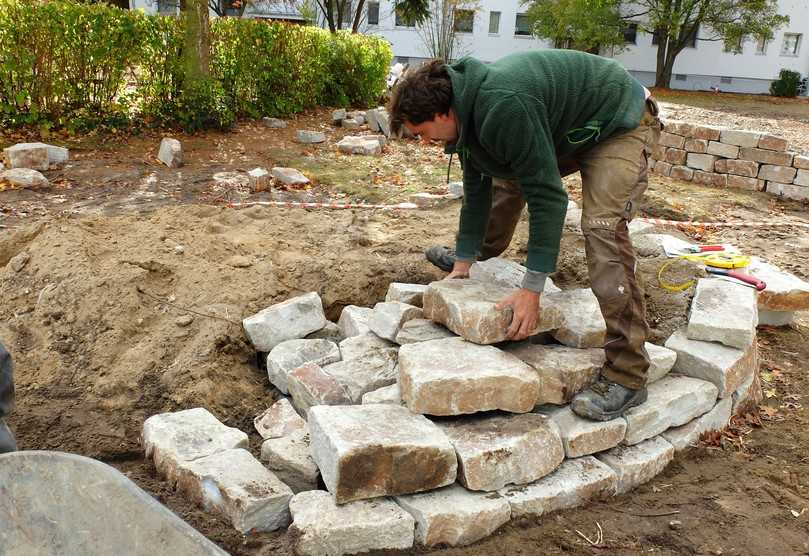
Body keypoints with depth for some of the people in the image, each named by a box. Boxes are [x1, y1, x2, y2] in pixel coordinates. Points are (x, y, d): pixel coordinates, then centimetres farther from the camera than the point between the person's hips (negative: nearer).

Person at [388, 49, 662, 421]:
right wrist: (462, 263, 5)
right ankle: (483, 254, 48)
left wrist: (531, 290, -31)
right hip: (570, 129, 10)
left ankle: (626, 376, -21)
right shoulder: (467, 108, -6)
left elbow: (547, 196, -34)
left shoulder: (503, 108, -36)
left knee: (603, 227, -25)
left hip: (619, 123, -9)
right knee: (507, 177, 19)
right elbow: (476, 187, 4)